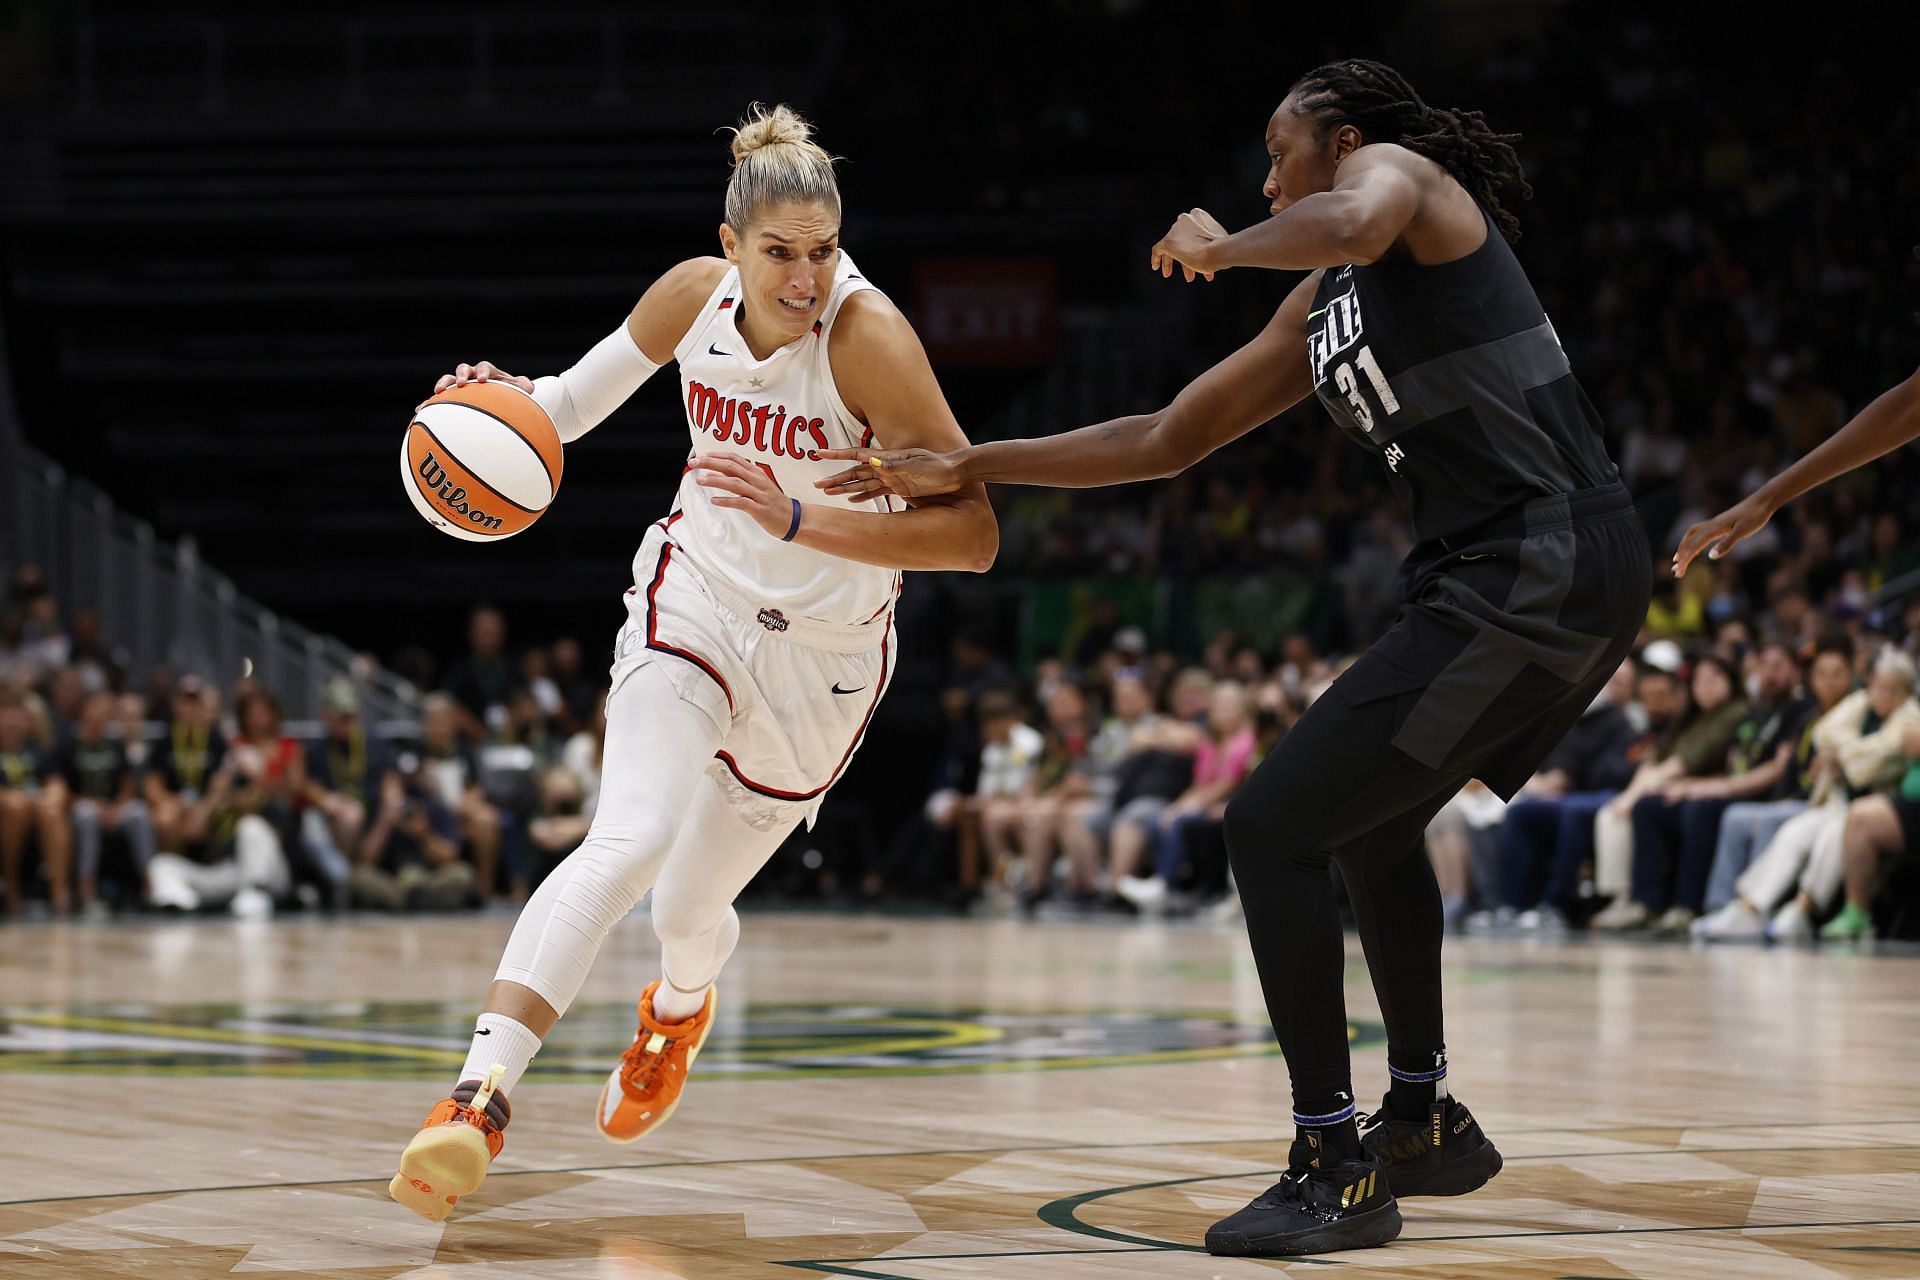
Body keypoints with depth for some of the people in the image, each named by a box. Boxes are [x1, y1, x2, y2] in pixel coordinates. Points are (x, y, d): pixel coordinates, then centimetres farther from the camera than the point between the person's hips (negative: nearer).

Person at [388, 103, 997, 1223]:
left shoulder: (868, 334, -26)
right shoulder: (694, 295, -14)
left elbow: (975, 534, -29)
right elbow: (580, 398, 6)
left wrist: (800, 521, -39)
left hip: (823, 653, -1)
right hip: (696, 599, 1)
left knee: (688, 906, 12)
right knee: (628, 839, -25)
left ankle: (678, 1010, 50)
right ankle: (479, 1098, -31)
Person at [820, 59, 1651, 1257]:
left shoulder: (1395, 169, -1)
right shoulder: (1318, 312, 23)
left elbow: (1351, 225, -29)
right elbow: (1166, 442, 27)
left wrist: (1221, 246, -9)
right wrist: (959, 469, 26)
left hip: (1538, 568, -10)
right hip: (1570, 582, 10)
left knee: (1273, 826, -9)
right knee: (1373, 815, 32)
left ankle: (1335, 1171, -7)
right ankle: (1425, 1120, 41)